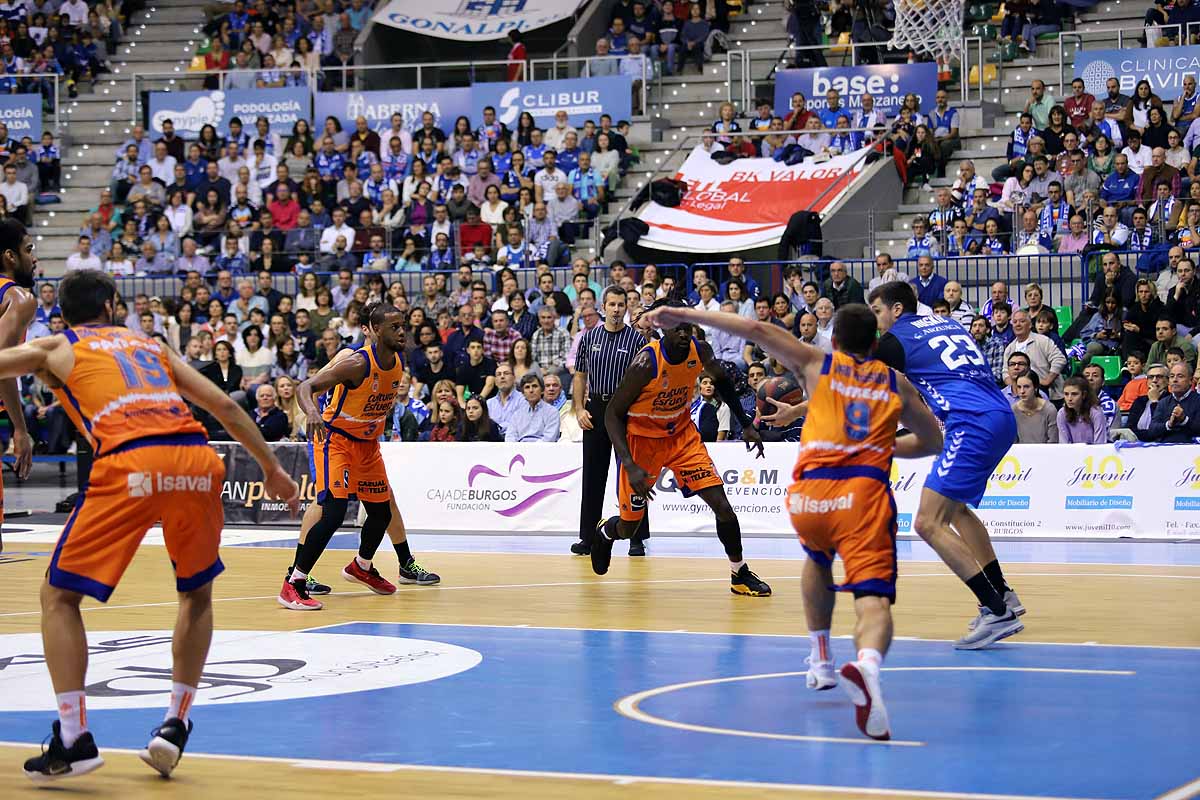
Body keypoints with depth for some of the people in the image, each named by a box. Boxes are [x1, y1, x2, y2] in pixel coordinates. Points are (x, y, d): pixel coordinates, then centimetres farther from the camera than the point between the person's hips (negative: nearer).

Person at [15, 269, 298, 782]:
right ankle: (174, 725, 20)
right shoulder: (150, 344, 30)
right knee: (197, 594, 27)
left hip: (130, 464, -3)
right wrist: (272, 469, 34)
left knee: (59, 597, 10)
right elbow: (225, 407, 27)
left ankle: (73, 740, 0)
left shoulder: (54, 348, 21)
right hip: (197, 460, 4)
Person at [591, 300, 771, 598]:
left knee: (721, 502, -9)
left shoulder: (700, 351, -15)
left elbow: (721, 380, 9)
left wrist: (746, 424, 5)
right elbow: (613, 413, -22)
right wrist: (630, 466, -30)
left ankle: (740, 574, 6)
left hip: (681, 433, 4)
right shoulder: (645, 363, -30)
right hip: (642, 438, -4)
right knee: (628, 527, 7)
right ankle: (605, 532, 45)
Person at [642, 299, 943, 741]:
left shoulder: (817, 364, 19)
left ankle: (821, 661, 35)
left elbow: (758, 330, 11)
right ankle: (867, 664, -46)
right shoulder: (895, 383, 23)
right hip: (865, 494, -2)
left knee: (818, 560, 34)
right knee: (873, 598, -14)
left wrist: (683, 315, 13)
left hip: (809, 494, 2)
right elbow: (932, 442, 32)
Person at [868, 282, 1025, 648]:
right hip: (1002, 417, 9)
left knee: (929, 523, -11)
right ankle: (1002, 594, 29)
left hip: (974, 424, -9)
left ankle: (998, 612, -18)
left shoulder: (896, 340, 4)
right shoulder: (947, 323, 24)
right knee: (955, 507, 28)